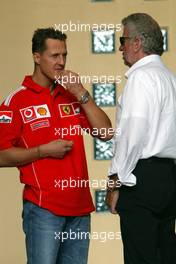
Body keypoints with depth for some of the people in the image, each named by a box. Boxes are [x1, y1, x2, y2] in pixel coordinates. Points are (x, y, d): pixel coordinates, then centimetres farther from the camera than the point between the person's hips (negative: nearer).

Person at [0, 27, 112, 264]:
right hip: (43, 207, -5)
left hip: (79, 206, 5)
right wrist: (43, 151, -15)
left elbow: (105, 133, 4)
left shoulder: (72, 96, 13)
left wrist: (82, 94, -4)